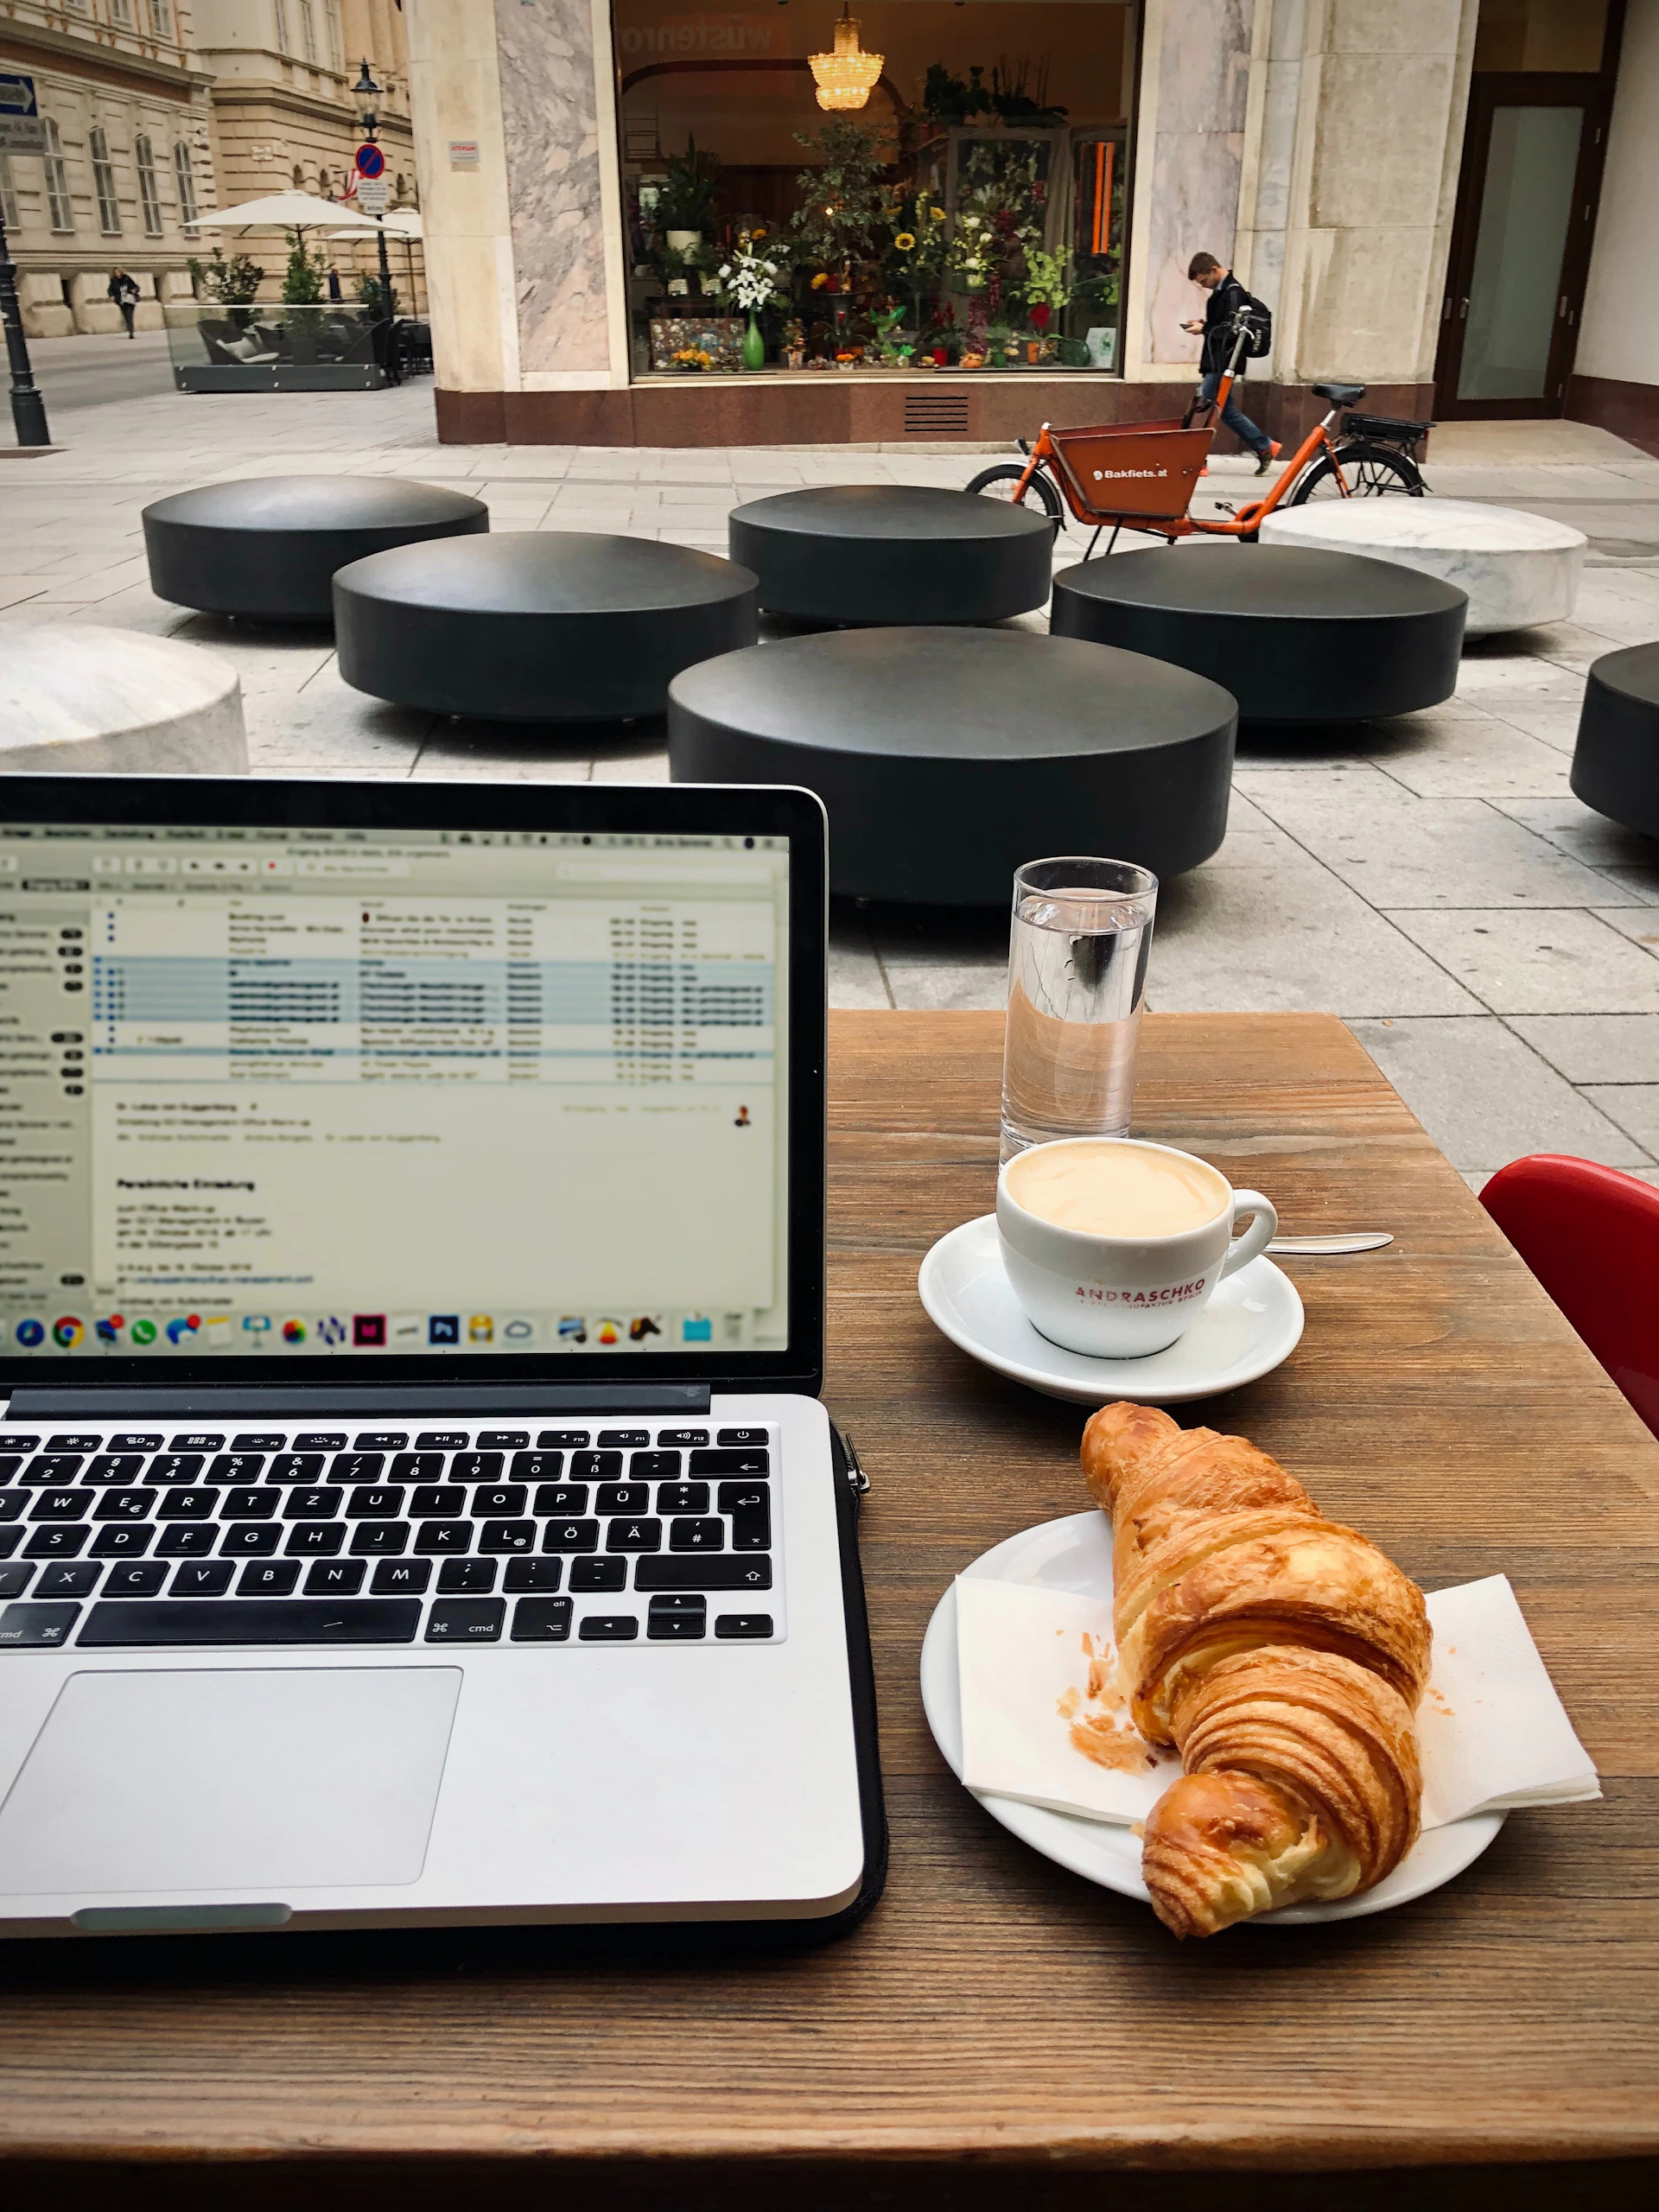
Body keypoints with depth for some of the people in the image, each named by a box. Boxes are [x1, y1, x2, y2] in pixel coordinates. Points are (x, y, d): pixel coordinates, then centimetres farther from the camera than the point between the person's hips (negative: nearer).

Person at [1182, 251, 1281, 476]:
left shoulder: (1233, 293, -14)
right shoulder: (1221, 291, 16)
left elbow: (1232, 331, -20)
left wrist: (1204, 329, -16)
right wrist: (1203, 325, 7)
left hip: (1223, 363, -10)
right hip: (1216, 362, 10)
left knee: (1203, 408, -9)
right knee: (1227, 410, 13)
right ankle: (1265, 446, 19)